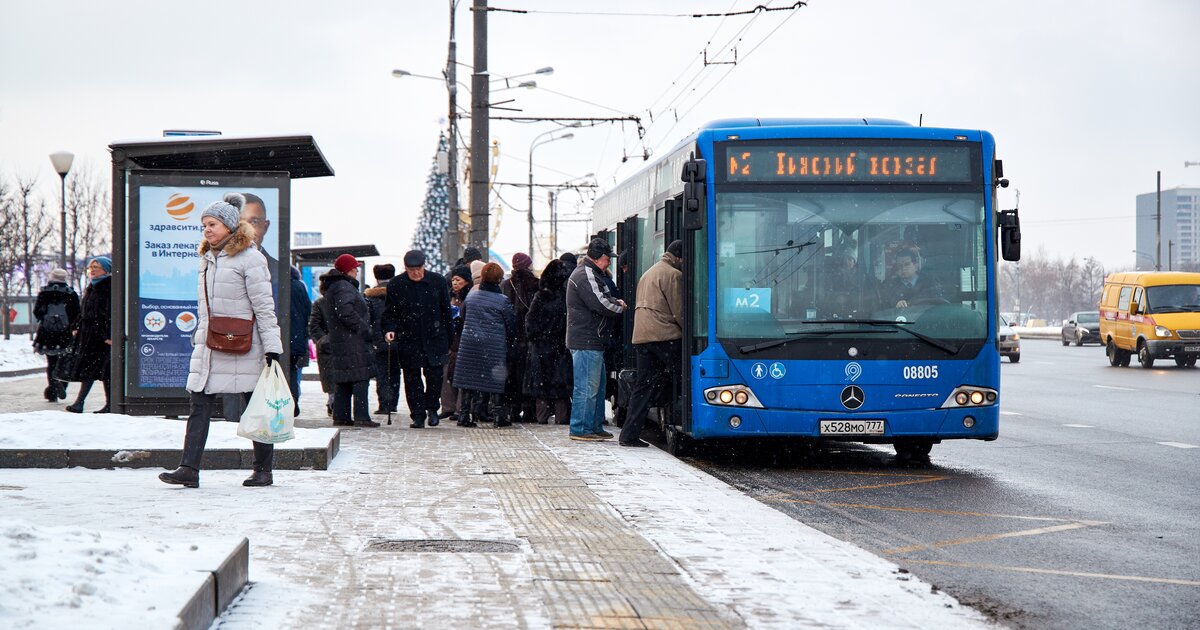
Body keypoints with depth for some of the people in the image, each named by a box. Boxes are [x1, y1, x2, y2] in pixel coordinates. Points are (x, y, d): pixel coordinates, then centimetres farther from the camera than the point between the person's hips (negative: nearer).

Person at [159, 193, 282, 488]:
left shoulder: (249, 259, -7)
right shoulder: (207, 259, 16)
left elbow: (264, 307, -9)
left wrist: (272, 348, -12)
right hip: (208, 347, 7)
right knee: (199, 406, -2)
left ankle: (263, 470, 11)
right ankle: (189, 469, -5)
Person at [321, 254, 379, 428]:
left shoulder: (334, 287, 19)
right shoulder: (344, 287, -14)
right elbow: (346, 311, -25)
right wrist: (363, 328, -18)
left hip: (339, 342, 11)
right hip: (352, 342, -11)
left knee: (343, 381, 12)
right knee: (360, 378, -9)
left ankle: (341, 416, 14)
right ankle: (361, 417, -12)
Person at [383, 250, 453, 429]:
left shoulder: (438, 282, 1)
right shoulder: (395, 285, -1)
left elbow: (446, 312, 7)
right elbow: (390, 313, 6)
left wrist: (448, 341, 7)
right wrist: (390, 329, -14)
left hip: (434, 339, 0)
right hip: (409, 340, 0)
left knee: (435, 376, -5)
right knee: (412, 379, 2)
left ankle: (432, 408, 18)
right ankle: (418, 415, 10)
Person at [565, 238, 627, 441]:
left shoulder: (590, 274, 20)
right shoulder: (585, 276, -15)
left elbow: (602, 298, 22)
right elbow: (600, 304, -22)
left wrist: (615, 302, 1)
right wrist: (620, 307, -4)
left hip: (592, 341, 11)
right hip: (586, 341, -11)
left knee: (597, 385, 16)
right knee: (587, 386, -8)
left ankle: (595, 426, 22)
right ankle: (580, 429, -5)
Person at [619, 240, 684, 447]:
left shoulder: (649, 273, 25)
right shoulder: (673, 275, -4)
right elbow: (679, 312, -8)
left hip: (641, 336, 8)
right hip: (665, 336, -8)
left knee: (644, 385, 8)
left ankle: (629, 434, 3)